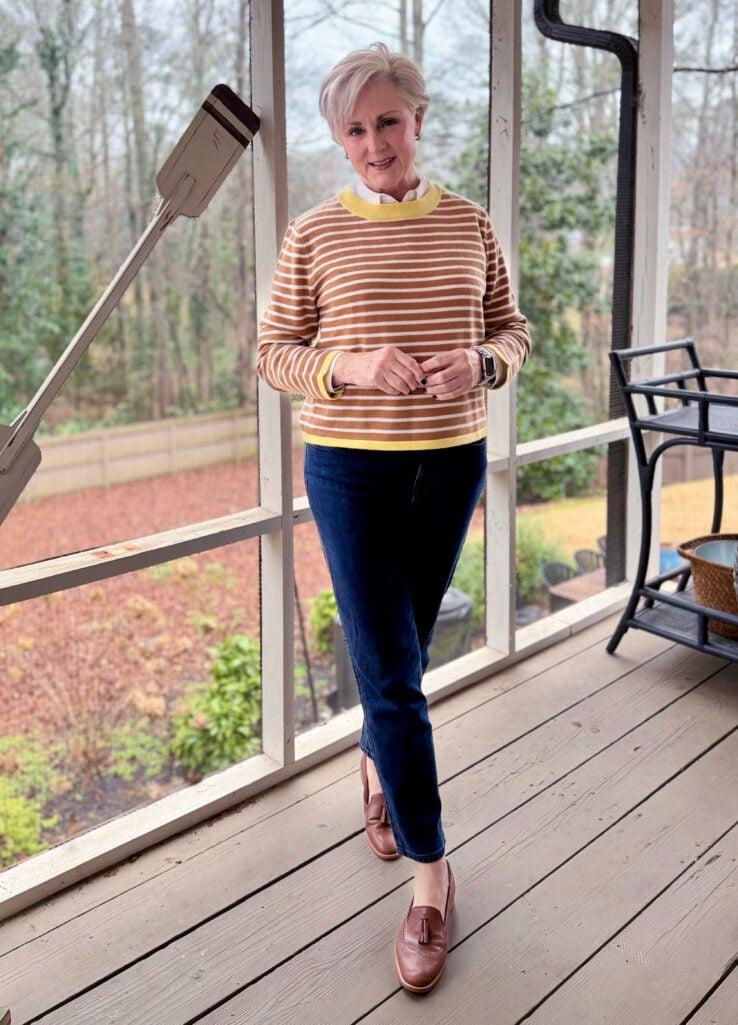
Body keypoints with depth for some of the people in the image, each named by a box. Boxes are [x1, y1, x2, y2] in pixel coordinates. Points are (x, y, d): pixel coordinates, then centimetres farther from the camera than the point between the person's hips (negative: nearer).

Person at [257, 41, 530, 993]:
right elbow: (273, 353, -2)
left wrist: (481, 363, -13)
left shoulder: (469, 225, 3)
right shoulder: (313, 235, -4)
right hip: (351, 466, -3)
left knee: (405, 652, 18)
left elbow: (513, 328, 9)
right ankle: (430, 875, 9)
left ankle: (377, 760, 49)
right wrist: (350, 366, -21)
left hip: (451, 461, 3)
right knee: (390, 674, -4)